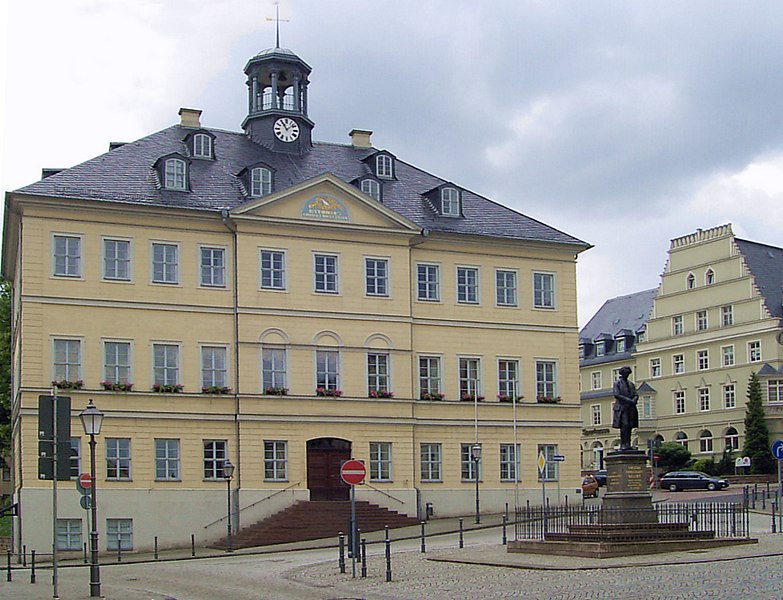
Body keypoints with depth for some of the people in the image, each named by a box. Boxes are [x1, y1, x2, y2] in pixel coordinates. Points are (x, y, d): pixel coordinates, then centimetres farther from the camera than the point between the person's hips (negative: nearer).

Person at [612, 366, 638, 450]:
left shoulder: (631, 384, 20)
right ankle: (623, 445, -17)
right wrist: (628, 400, -16)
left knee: (629, 427, -1)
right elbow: (616, 395, -9)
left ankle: (627, 444, -2)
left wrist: (634, 400, -11)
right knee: (624, 425, -15)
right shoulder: (617, 383, 3)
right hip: (622, 407, -6)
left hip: (630, 408, 6)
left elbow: (636, 395, 13)